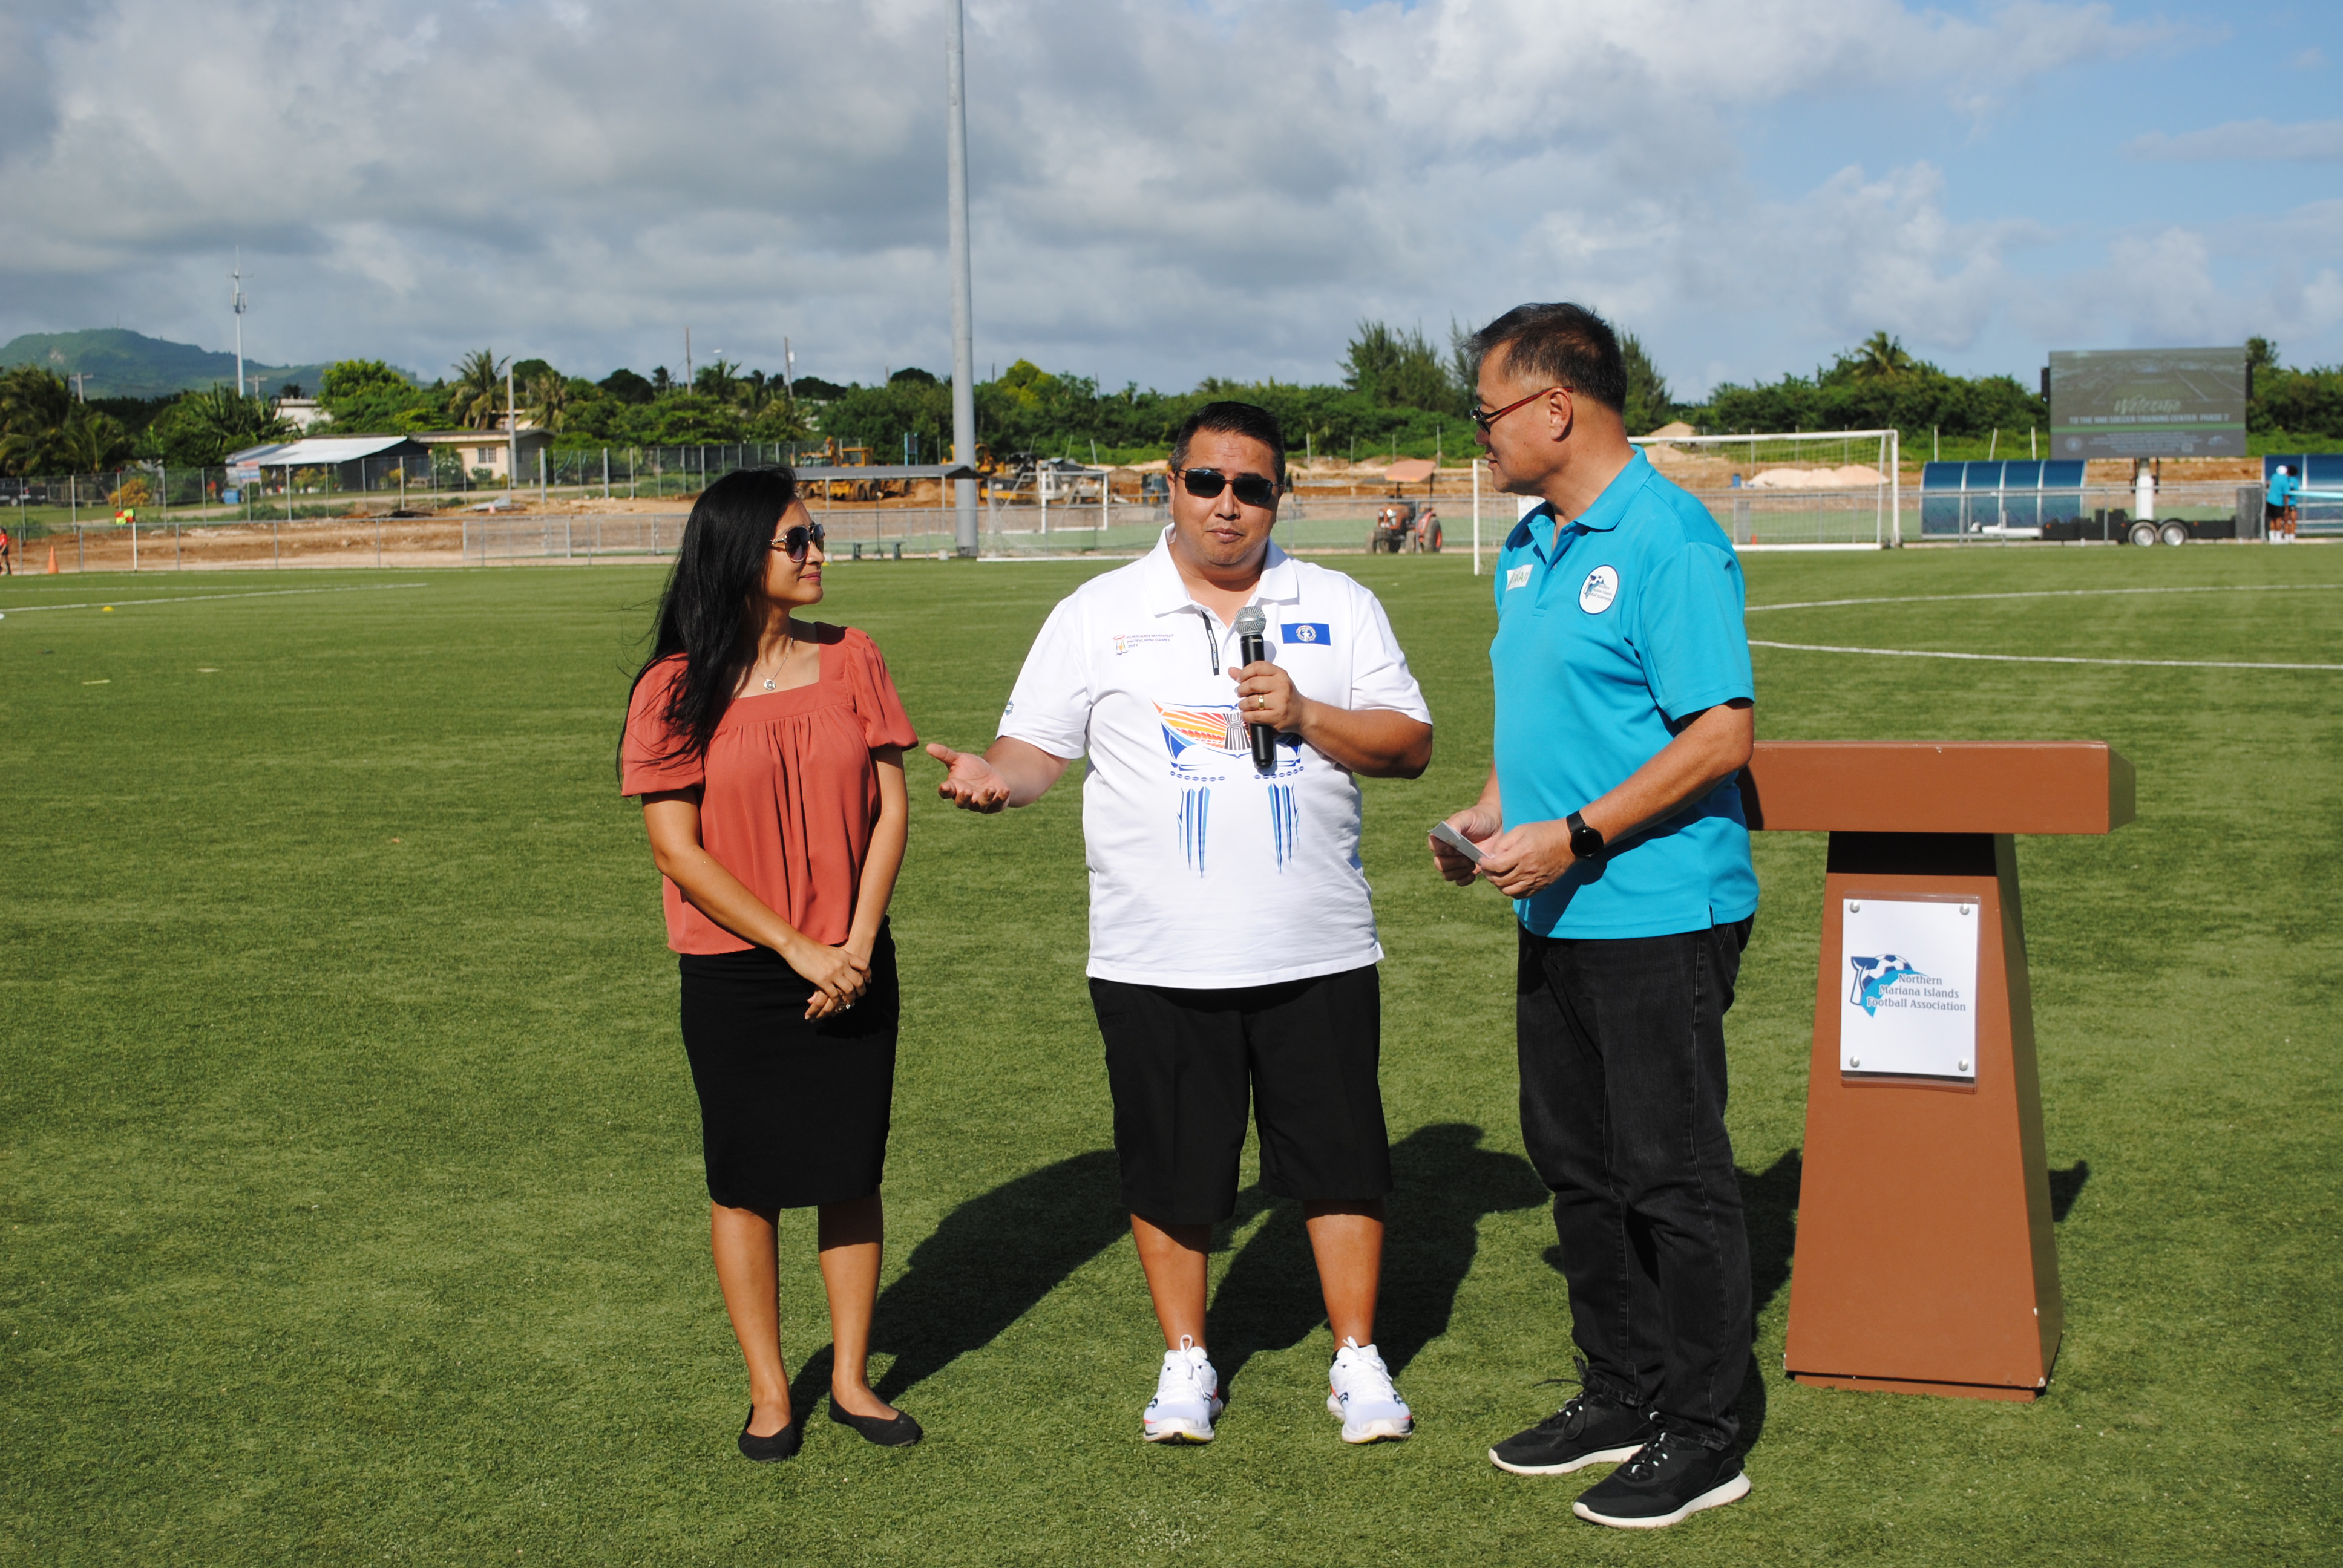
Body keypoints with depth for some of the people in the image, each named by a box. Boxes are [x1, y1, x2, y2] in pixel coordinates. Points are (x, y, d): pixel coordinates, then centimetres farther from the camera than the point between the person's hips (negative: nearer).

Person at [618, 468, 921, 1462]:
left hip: (852, 965, 3)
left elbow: (890, 806, 1)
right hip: (735, 977, -2)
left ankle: (851, 1379, 22)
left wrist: (857, 944, -9)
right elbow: (677, 849, -10)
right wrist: (798, 950, -13)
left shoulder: (849, 660, 2)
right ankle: (769, 1390, 20)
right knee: (745, 1182, 6)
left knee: (851, 1172, 8)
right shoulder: (677, 690, -7)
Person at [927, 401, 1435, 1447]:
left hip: (1319, 954, 1)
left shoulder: (1339, 608, 7)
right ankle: (1185, 1362, 25)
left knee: (1339, 1157, 5)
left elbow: (1410, 744, 4)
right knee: (1172, 1167, 8)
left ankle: (1358, 1361, 21)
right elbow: (1038, 742, 4)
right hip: (1157, 961, 0)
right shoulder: (1098, 614, 4)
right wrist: (997, 774, -19)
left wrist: (1305, 714, -12)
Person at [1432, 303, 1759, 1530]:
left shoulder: (1668, 541, -16)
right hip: (1556, 919, 9)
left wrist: (1573, 837, -22)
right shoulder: (1530, 546, 13)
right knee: (1577, 1163, 16)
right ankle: (1621, 1395, 31)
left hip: (1658, 916, -9)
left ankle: (1700, 1437, 13)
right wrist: (1488, 814, 6)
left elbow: (1719, 737, -21)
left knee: (1673, 1174, 1)